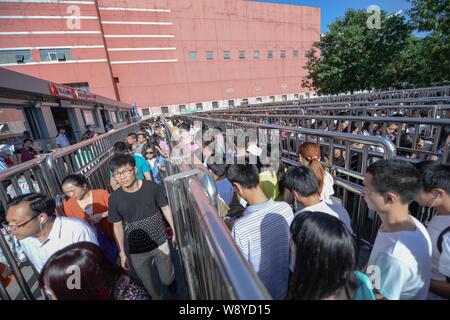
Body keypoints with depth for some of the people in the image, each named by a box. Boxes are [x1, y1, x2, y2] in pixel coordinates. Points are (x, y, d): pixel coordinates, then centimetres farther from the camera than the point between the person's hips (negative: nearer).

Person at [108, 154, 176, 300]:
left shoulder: (153, 188, -17)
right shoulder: (114, 198, -12)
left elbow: (165, 208, -4)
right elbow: (118, 226, 0)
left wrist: (175, 231, 0)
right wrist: (122, 252, 4)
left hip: (160, 243, -1)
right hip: (136, 251, 1)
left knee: (167, 279, 18)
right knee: (148, 284, 19)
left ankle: (171, 280, 56)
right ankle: (157, 297, 53)